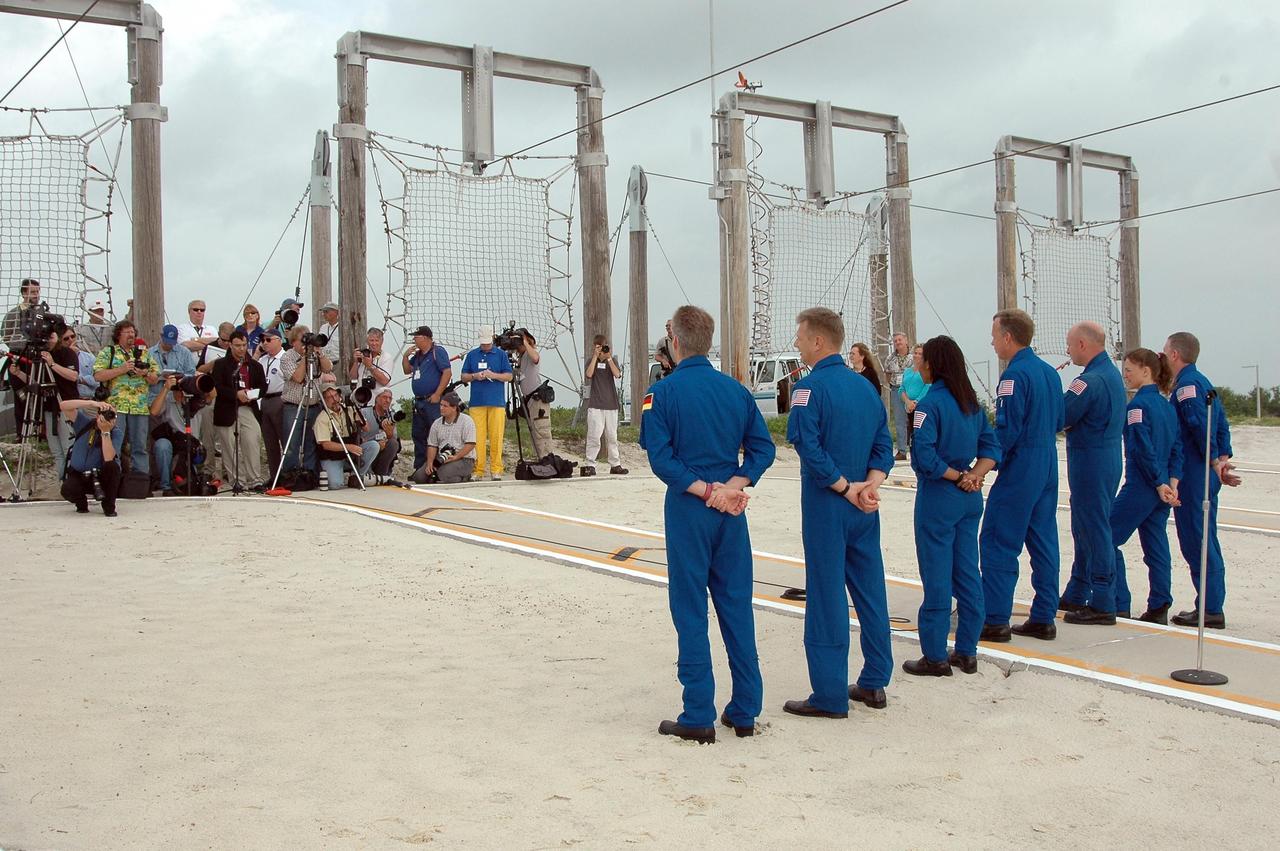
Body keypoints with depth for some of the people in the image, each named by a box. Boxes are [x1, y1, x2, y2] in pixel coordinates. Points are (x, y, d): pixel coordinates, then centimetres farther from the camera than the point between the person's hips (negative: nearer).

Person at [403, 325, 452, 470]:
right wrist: (406, 356, 9)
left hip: (433, 401, -9)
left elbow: (447, 373, -16)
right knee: (418, 435, 11)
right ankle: (419, 468, 18)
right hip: (418, 402, 9)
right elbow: (407, 370, 26)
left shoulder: (438, 352, -7)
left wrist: (437, 395, -18)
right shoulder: (417, 355, 18)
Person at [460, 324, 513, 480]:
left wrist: (493, 375, -12)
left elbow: (509, 376, 5)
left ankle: (496, 470, 1)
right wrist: (474, 376, -7)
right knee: (477, 437, -3)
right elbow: (464, 377, 13)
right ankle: (478, 469, 1)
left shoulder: (501, 354, 8)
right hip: (477, 402, 1)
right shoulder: (471, 355, 13)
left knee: (496, 436, -4)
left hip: (497, 402, -1)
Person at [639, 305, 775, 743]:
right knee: (737, 607, 11)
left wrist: (702, 489, -13)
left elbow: (661, 458, -16)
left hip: (688, 510, -4)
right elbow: (762, 446, 0)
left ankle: (699, 716, 7)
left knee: (690, 610, 3)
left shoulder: (663, 392, -8)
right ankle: (745, 711, 17)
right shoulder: (736, 389, 6)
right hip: (731, 511, 4)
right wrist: (734, 484, -10)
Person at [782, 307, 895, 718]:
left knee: (826, 597, -1)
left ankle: (830, 696, 4)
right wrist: (869, 485, -7)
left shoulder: (811, 386, -12)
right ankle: (874, 684, 23)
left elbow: (808, 446, -21)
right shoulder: (865, 385, 10)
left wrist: (846, 488, -14)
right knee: (870, 591, 13)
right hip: (864, 510, 7)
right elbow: (884, 445, 6)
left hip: (826, 505, -7)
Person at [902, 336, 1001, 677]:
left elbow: (924, 457, -22)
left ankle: (936, 657, 7)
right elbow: (991, 447, 6)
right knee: (967, 572, 12)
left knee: (936, 576, 0)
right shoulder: (972, 402, 8)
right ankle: (967, 652, 20)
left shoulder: (929, 404, -14)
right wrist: (973, 475, -7)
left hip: (937, 497, -7)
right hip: (969, 498, 7)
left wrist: (958, 477, -10)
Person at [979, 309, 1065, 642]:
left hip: (1020, 468, -9)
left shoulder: (1015, 374, -15)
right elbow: (1058, 422, 17)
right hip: (1048, 466, 9)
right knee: (1043, 541, 11)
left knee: (998, 542, -3)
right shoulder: (1049, 372, 12)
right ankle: (1043, 618, 15)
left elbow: (1008, 429, -19)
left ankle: (996, 620, -2)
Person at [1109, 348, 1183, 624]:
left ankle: (1120, 606, 1)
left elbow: (1144, 450, -18)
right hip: (1162, 487, 8)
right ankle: (1159, 609, 13)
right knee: (1156, 546, 11)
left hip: (1140, 487, -8)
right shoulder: (1167, 406, 12)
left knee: (1108, 539, 0)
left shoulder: (1138, 405, -13)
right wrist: (1171, 484, 2)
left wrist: (1160, 485, -12)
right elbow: (1176, 449, 10)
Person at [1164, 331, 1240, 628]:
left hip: (1192, 475, -10)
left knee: (1197, 542, -5)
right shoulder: (1203, 382, 18)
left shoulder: (1186, 384, -13)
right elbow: (1222, 426, 16)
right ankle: (1212, 606, 19)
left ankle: (1210, 609, -3)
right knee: (1206, 540, 14)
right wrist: (1222, 460, 7)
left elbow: (1201, 426, -23)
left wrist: (1214, 463, -15)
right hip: (1206, 477, 10)